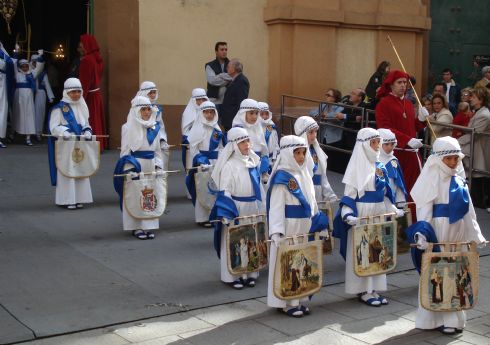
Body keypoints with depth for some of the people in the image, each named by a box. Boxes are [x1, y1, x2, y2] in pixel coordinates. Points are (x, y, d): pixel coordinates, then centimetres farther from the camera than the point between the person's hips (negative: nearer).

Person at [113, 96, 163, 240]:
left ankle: (148, 226, 15)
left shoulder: (155, 127, 10)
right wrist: (129, 169, -14)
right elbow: (125, 150, -6)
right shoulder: (128, 127, -5)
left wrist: (158, 166, 4)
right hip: (134, 165, -5)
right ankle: (136, 227, 8)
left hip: (150, 165, 5)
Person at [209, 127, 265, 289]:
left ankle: (249, 273, 25)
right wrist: (226, 214, -22)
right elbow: (224, 191, -15)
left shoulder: (253, 161, 6)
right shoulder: (229, 165, -14)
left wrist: (262, 209, 14)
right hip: (235, 208, -6)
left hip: (253, 208, 7)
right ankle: (231, 276, 12)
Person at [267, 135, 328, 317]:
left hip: (304, 227, 8)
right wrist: (277, 232, -24)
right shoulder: (281, 177, -14)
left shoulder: (304, 174, 10)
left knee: (302, 262, 14)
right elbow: (276, 207, -17)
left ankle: (299, 299, 25)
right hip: (288, 228, -8)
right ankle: (286, 303, 10)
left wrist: (317, 221, 18)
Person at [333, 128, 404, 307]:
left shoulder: (380, 166, 10)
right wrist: (348, 214, -23)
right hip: (361, 216, -7)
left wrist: (393, 209, 8)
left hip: (378, 215, 7)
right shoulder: (357, 166, -9)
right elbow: (349, 193, -11)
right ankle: (362, 290, 8)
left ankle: (373, 288, 19)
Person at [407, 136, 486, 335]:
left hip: (457, 234, 6)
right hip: (436, 235, -6)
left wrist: (476, 234, 12)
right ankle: (432, 319, 9)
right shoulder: (432, 179, -6)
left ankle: (452, 318, 17)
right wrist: (422, 233, -24)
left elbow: (468, 210, 15)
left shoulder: (459, 180, 11)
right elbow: (424, 209, -12)